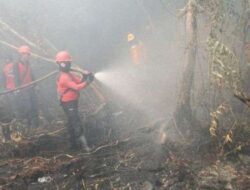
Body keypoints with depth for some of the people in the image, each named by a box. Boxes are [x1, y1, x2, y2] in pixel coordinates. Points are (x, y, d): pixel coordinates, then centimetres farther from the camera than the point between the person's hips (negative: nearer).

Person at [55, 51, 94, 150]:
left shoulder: (69, 74, 11)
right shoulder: (64, 77, -21)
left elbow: (79, 81, 2)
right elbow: (76, 87, -28)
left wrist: (84, 77, -17)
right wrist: (87, 82, -31)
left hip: (72, 102, 10)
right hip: (69, 104, -10)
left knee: (72, 123, 17)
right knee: (77, 124, -10)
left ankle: (73, 143, 26)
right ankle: (82, 143, -9)